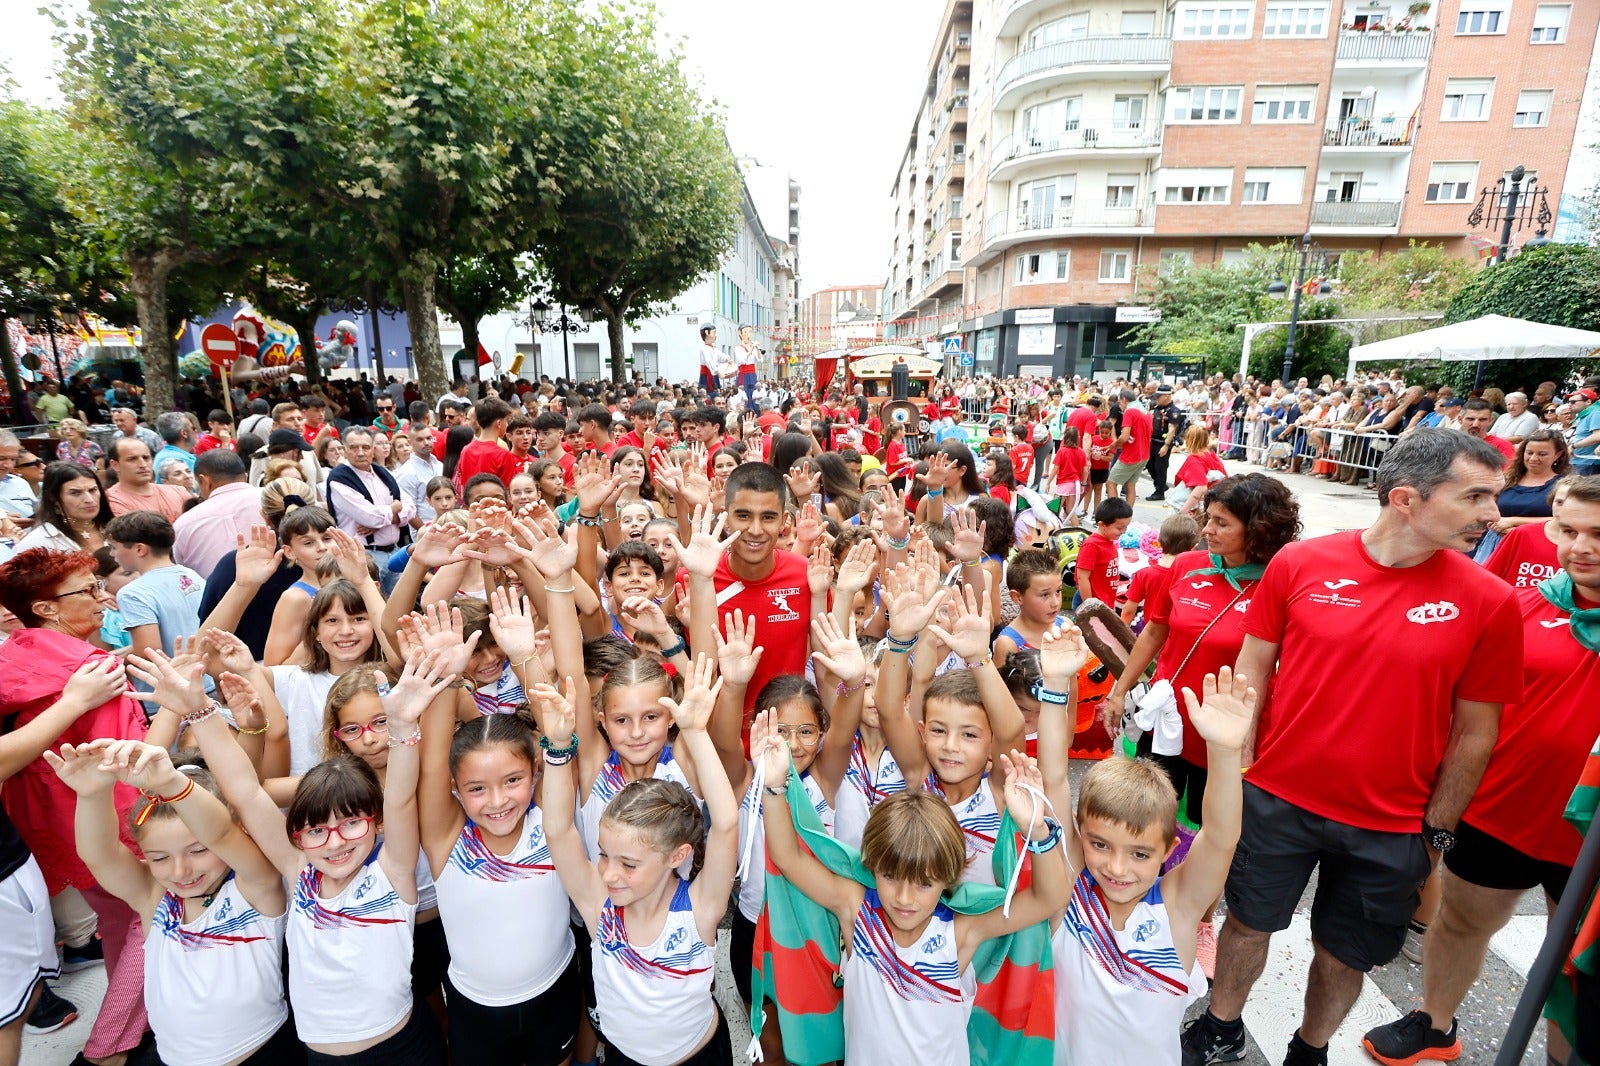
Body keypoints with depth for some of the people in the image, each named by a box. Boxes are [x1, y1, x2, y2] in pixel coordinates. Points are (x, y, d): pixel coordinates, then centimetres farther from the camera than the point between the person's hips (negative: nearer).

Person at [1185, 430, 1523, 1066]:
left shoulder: (1489, 602, -10)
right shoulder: (1298, 564, -12)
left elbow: (1475, 731, -1)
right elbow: (1251, 671, -3)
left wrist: (1438, 832, 2)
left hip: (1390, 826, 1)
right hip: (1276, 799, 0)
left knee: (1344, 955, 19)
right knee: (1249, 923, 17)